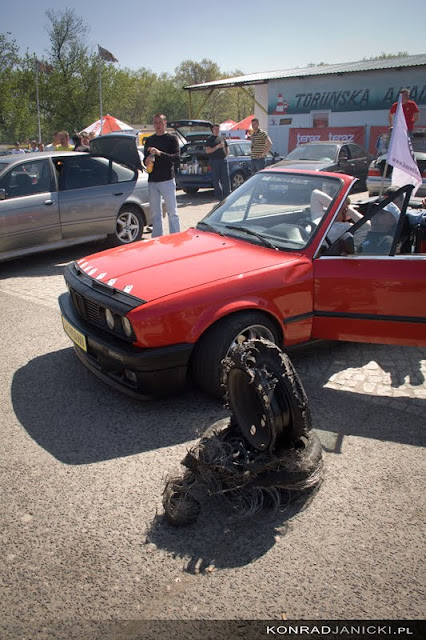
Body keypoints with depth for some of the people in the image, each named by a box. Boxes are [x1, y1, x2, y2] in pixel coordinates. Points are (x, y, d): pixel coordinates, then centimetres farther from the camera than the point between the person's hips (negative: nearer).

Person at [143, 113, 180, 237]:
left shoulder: (172, 139, 1)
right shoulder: (149, 140, 17)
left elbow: (176, 157, -11)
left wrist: (160, 153, -24)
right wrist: (147, 161, -1)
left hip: (167, 180, -5)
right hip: (152, 180, 5)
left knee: (172, 211, -4)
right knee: (155, 213, 9)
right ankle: (157, 238, 16)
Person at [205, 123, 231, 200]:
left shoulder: (222, 138, 17)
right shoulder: (210, 139, 3)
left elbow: (227, 148, 25)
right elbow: (207, 151, -9)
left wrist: (225, 156, 9)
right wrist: (217, 147, -16)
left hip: (223, 160, 4)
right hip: (214, 161, -4)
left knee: (226, 178, -1)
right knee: (216, 179, -1)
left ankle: (227, 194, 3)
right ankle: (219, 196, 4)